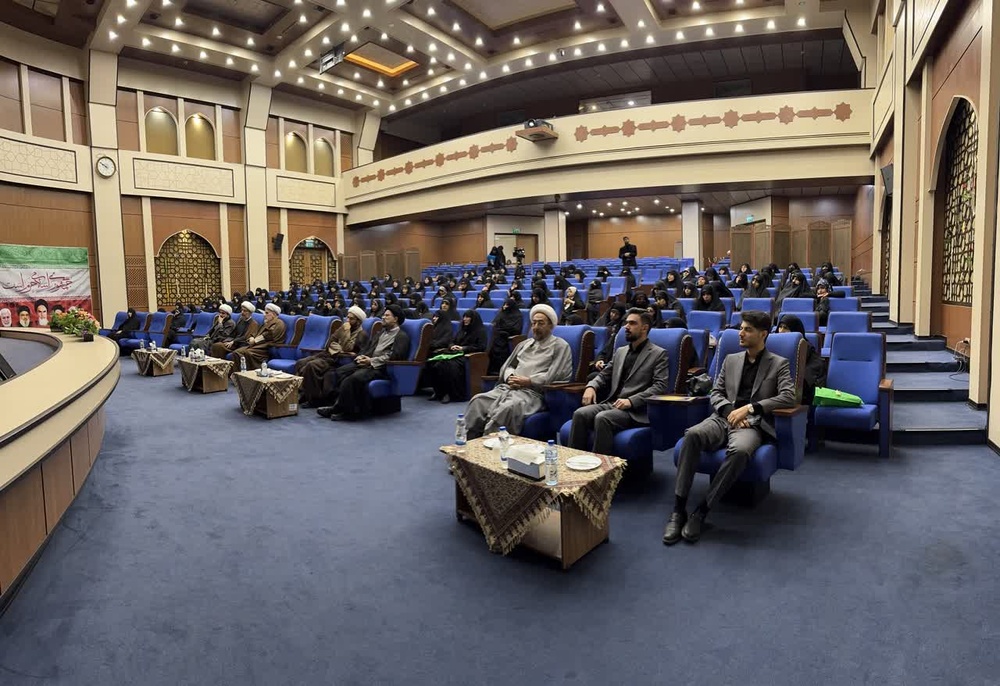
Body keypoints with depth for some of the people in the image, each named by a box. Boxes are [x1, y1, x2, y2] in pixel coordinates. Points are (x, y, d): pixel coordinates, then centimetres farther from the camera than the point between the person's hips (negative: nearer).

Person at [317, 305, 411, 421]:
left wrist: (371, 361, -18)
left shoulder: (402, 336, 1)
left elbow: (394, 356, -12)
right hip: (366, 362, 9)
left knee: (352, 379, -33)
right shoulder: (381, 333, 28)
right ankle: (336, 402, -17)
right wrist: (361, 356, 2)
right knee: (335, 374, -12)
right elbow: (367, 347, 26)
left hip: (380, 368, -9)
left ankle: (346, 411, -21)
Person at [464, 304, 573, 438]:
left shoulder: (560, 346, 7)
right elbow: (506, 366, 25)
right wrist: (510, 377, 2)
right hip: (508, 387, 6)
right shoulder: (524, 344, 27)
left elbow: (553, 376, -5)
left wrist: (528, 381, -9)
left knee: (508, 407, -38)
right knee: (478, 401, -21)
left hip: (533, 392, -6)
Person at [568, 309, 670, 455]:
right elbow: (604, 375, 25)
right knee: (580, 414, -21)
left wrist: (631, 401, -19)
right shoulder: (620, 351, 23)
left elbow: (660, 386, -8)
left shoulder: (658, 354, 3)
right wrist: (591, 386, 1)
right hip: (610, 404, 6)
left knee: (602, 418, -33)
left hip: (635, 411, -6)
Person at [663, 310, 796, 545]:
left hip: (752, 425, -3)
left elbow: (789, 397, -6)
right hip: (723, 419, 3)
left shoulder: (778, 364, 9)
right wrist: (729, 411, -7)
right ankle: (678, 509, -31)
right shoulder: (731, 360, 20)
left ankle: (701, 511, -29)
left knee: (739, 451, -39)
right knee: (692, 435, -32)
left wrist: (749, 407, -16)